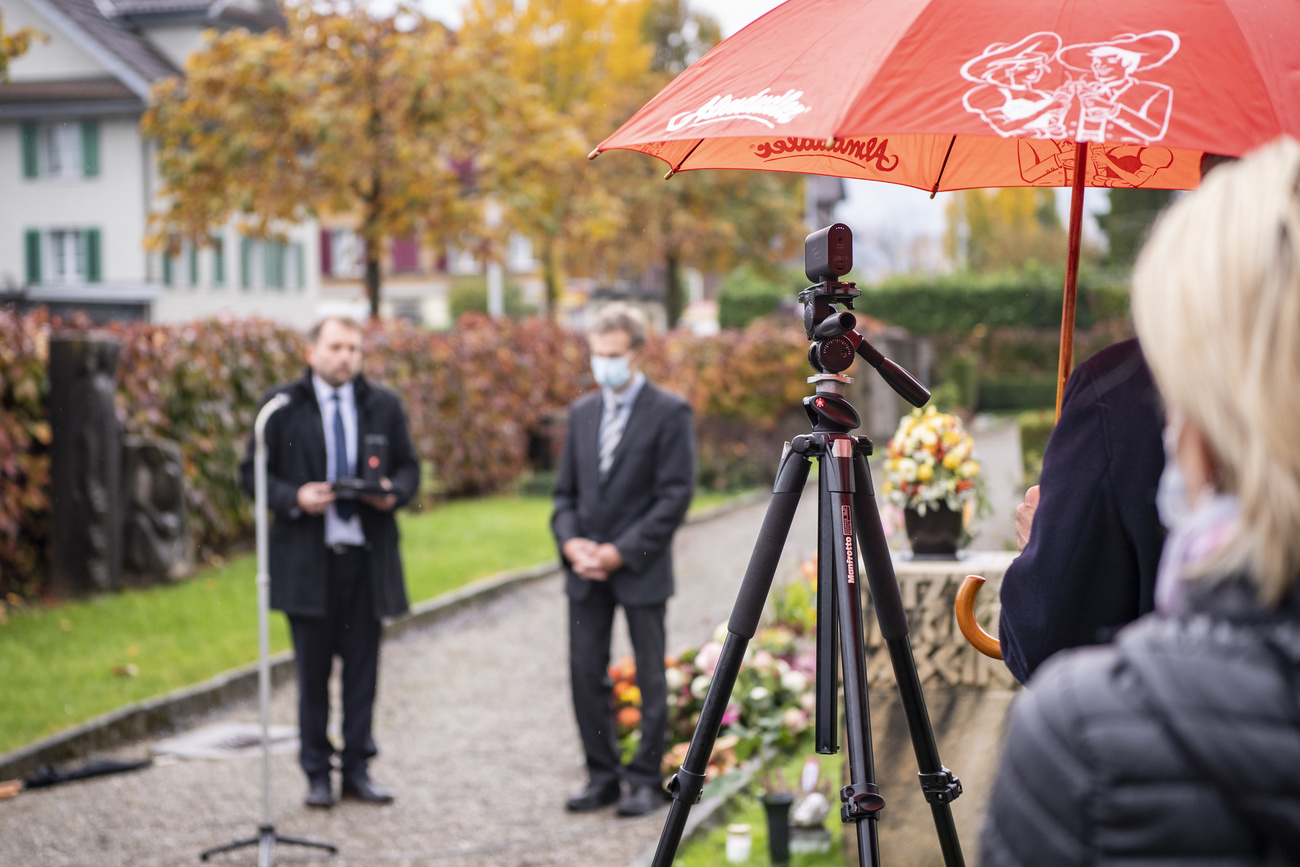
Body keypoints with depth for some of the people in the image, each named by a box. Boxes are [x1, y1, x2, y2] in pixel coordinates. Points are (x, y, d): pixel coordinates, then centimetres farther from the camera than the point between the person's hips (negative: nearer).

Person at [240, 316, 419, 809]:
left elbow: (408, 467, 14)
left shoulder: (383, 406, 10)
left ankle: (357, 769, 15)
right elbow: (253, 473, 1)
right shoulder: (282, 406, 2)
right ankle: (317, 774, 14)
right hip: (308, 559, -2)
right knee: (313, 671, 4)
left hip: (367, 556, 2)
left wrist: (395, 492, -9)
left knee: (363, 667, 5)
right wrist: (294, 499, -16)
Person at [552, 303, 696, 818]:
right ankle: (602, 776, 15)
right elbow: (566, 491, 14)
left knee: (650, 677, 3)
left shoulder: (669, 413, -6)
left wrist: (621, 552, -15)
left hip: (641, 568, -5)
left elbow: (675, 496, -11)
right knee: (586, 674, 5)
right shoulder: (582, 413, 12)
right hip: (585, 569, 5)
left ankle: (646, 780, 11)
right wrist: (570, 541, -5)